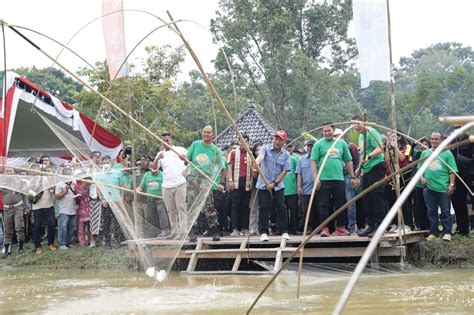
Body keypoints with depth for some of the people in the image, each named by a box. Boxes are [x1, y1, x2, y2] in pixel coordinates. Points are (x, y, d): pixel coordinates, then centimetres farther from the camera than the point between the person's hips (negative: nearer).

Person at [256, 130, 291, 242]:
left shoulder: (286, 154, 1)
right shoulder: (266, 148, -3)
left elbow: (284, 171, -1)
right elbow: (260, 156, -25)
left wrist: (274, 183, -10)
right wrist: (256, 163, -49)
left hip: (278, 185, 1)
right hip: (263, 185, -1)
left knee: (281, 207, -3)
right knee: (264, 208, -3)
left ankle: (284, 231, 6)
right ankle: (263, 232, 4)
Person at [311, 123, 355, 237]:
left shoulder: (342, 143, 12)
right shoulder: (319, 144, 3)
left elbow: (348, 161, 17)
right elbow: (313, 162, -2)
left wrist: (352, 177, 13)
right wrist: (316, 178, -11)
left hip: (339, 179, 3)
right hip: (323, 180, -3)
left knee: (341, 205, 5)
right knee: (324, 205, -3)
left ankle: (341, 227, 13)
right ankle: (324, 228, 1)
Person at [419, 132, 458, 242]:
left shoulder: (447, 153, 0)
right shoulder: (425, 153, 11)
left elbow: (452, 171, -3)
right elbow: (420, 168, 18)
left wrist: (451, 184, -10)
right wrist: (421, 178, 1)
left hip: (443, 188, -4)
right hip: (428, 187, 4)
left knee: (446, 211, -1)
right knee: (431, 211, 8)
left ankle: (447, 233, 3)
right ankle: (433, 233, 15)